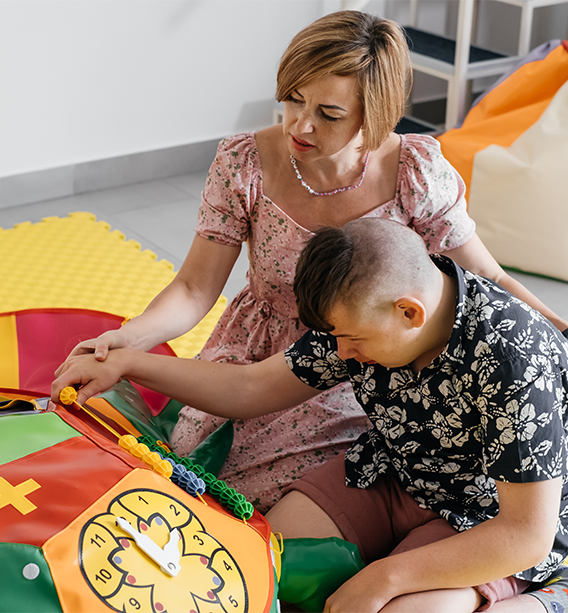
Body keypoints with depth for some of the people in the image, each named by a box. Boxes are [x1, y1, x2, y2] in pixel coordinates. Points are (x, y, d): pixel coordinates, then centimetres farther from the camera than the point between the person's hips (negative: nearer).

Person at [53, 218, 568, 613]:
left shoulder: (512, 362, -34)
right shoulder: (363, 311, -13)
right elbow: (252, 388, -2)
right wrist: (125, 363, -8)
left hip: (490, 519, -6)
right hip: (390, 477, 6)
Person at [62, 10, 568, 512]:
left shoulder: (417, 173, -19)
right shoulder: (243, 166, -17)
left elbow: (486, 280, -8)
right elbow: (195, 290, -15)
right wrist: (125, 340, -33)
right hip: (260, 356, 2)